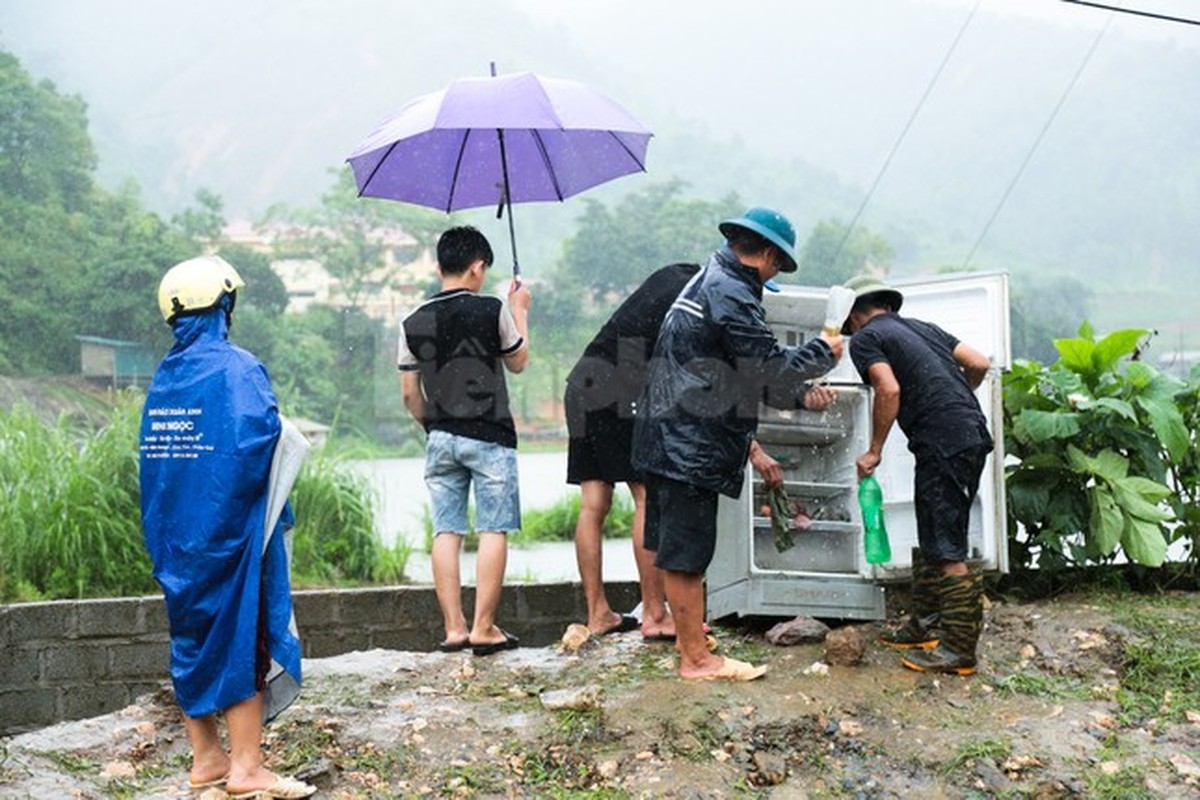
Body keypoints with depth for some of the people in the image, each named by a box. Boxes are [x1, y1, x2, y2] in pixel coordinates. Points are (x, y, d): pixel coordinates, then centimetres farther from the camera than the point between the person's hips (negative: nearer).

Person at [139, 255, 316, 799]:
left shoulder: (164, 375, 9)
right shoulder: (236, 367, -13)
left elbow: (152, 449, 10)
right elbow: (257, 440, -24)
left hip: (174, 531, 7)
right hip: (228, 527, -7)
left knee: (192, 636, 13)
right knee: (242, 637, -2)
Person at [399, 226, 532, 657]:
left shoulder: (413, 322, 3)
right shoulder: (493, 311, -7)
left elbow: (409, 392, 7)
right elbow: (518, 362, 9)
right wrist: (520, 311, 21)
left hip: (440, 439, 4)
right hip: (488, 436, -4)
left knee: (446, 531, 6)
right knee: (493, 531, -1)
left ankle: (453, 627, 6)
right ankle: (483, 628, -4)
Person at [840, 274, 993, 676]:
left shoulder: (865, 338, 2)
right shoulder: (922, 327, 24)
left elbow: (889, 389, -13)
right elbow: (979, 363, 18)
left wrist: (874, 451, -5)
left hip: (944, 442, -8)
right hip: (974, 434, 9)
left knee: (947, 550, -4)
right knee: (931, 541, 19)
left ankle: (959, 650, -1)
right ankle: (921, 628, 28)